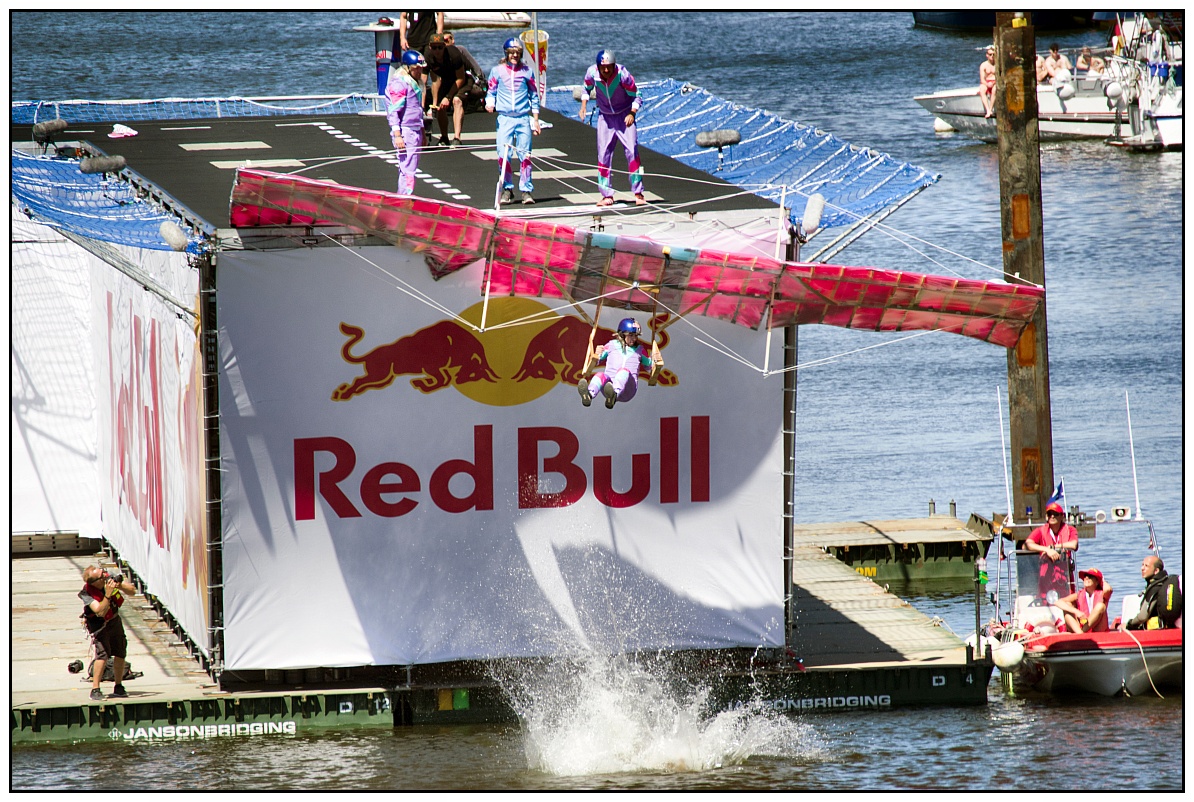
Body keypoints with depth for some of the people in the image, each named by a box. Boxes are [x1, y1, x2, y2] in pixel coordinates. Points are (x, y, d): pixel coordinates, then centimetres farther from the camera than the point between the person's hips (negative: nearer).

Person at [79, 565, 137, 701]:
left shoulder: (110, 578, -16)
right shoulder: (87, 593, -29)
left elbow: (132, 591, -11)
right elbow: (100, 612, -36)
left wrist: (120, 585, -31)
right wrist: (108, 594, -44)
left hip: (114, 619, 5)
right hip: (99, 623, -5)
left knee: (121, 653, 5)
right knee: (103, 653, -20)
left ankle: (118, 688, 19)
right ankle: (95, 690, -16)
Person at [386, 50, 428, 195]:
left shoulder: (415, 83, 18)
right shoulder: (399, 84, -11)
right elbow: (394, 111, -16)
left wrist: (422, 134, 27)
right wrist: (397, 135, -21)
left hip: (416, 131, 9)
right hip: (405, 132, -9)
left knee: (411, 168, 10)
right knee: (407, 169, -12)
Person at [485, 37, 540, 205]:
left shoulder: (526, 71, 9)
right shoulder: (497, 71, 7)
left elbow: (534, 96, 14)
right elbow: (491, 91, 11)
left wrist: (536, 120, 10)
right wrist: (489, 103, -12)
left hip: (523, 118, 0)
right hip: (505, 118, 0)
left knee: (525, 155, -4)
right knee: (504, 155, -8)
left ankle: (526, 191, 2)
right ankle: (507, 189, 4)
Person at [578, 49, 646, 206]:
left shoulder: (622, 75, -26)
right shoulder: (592, 73, -17)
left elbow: (636, 97, -15)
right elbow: (587, 88, 7)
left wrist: (632, 114, -30)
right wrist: (583, 106, -4)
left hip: (624, 116, -3)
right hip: (605, 117, 3)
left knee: (632, 151, -11)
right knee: (603, 154, 0)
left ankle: (638, 193, -5)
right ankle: (607, 195, 7)